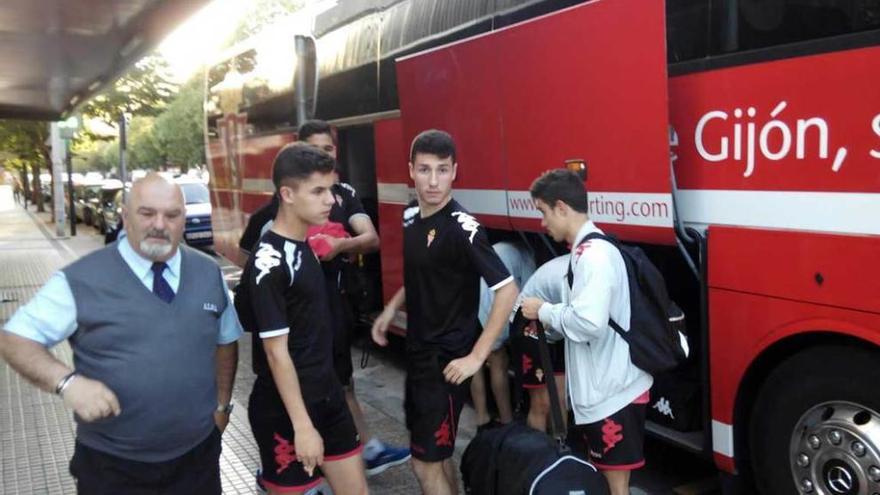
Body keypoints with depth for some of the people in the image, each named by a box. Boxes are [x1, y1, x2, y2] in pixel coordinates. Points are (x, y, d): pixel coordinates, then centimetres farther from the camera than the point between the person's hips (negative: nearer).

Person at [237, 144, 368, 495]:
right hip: (284, 408, -8)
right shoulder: (269, 263, -20)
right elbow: (276, 352, -21)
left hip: (326, 393, 8)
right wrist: (302, 425, -20)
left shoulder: (304, 245, 5)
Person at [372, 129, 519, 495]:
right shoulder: (411, 216, 3)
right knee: (437, 452, 20)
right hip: (417, 351, 8)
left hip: (446, 359, -8)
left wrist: (476, 356, -23)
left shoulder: (463, 229, -20)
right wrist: (391, 309, 6)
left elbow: (507, 291, -24)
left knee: (426, 462, 1)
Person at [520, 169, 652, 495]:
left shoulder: (594, 254, -21)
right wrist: (551, 315, 5)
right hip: (602, 388, 10)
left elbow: (589, 322, -30)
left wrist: (545, 312, -15)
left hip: (612, 392, -10)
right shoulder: (590, 249, 11)